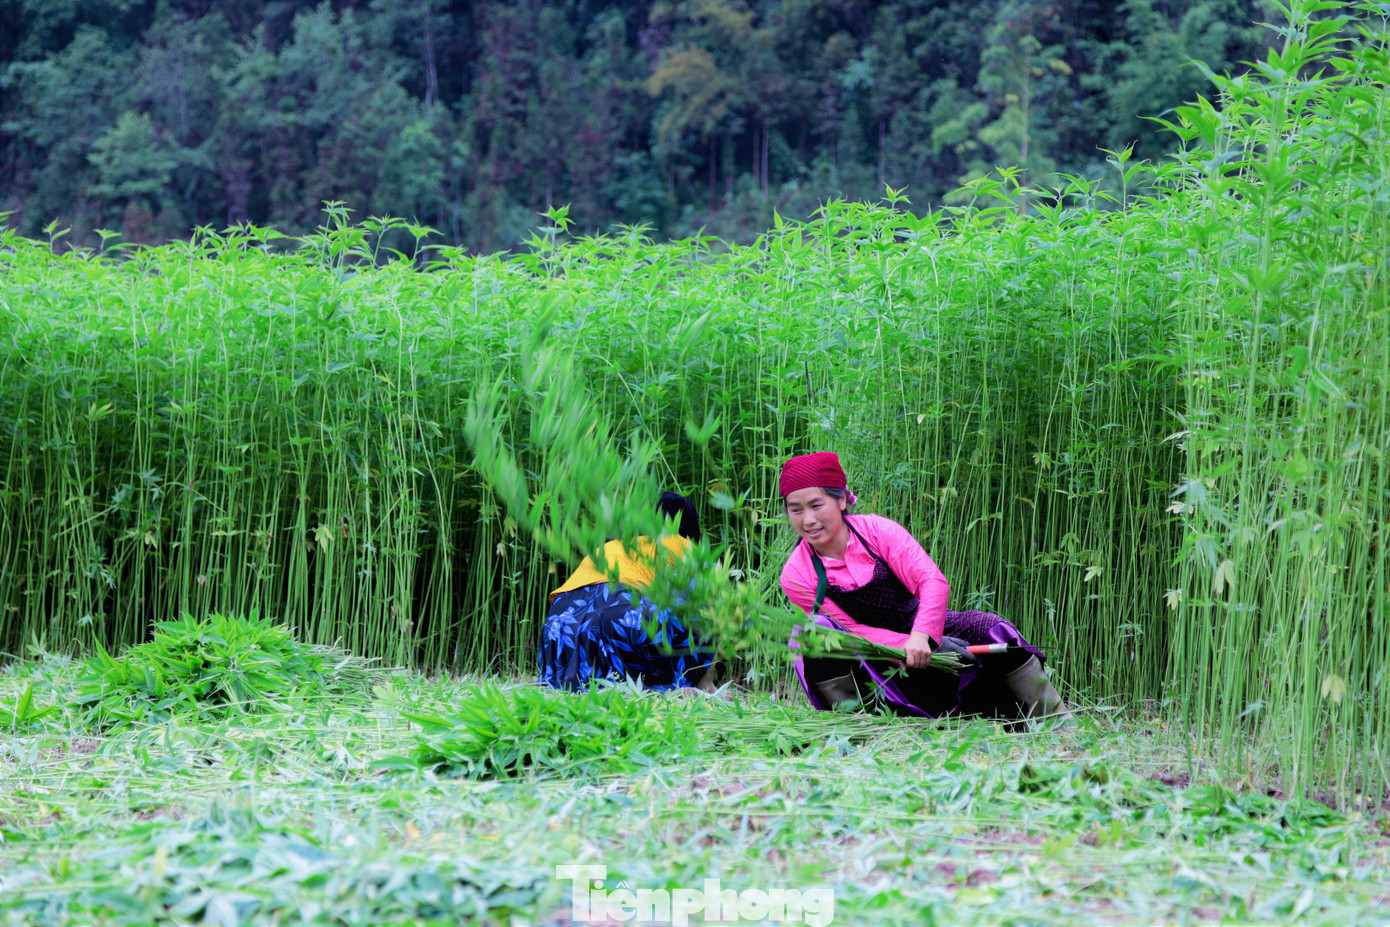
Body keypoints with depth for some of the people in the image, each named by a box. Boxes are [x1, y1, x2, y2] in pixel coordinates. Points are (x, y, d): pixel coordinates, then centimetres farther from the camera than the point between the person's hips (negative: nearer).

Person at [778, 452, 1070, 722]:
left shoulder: (877, 530, -13)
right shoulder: (796, 576, -14)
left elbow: (933, 580, -21)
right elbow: (851, 631, -16)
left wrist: (921, 637, -39)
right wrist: (906, 645, -31)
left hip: (925, 630, 1)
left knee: (991, 632, -21)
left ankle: (1056, 720, -10)